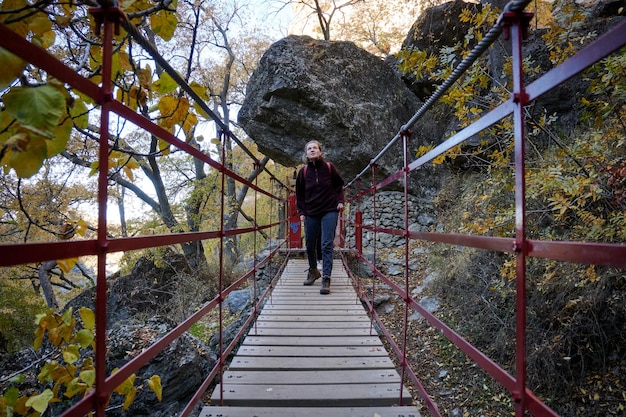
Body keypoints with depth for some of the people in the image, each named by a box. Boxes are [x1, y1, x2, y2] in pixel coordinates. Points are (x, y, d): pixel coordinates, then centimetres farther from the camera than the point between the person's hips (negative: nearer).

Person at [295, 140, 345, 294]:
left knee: (327, 245, -9)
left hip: (329, 211, -2)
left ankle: (326, 279, -7)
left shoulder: (329, 167, -2)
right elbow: (299, 194, 10)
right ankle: (313, 271, 34)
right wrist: (301, 212, 3)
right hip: (311, 214, 3)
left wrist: (340, 201, -3)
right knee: (310, 245, 10)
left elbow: (339, 185, 10)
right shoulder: (303, 171, 2)